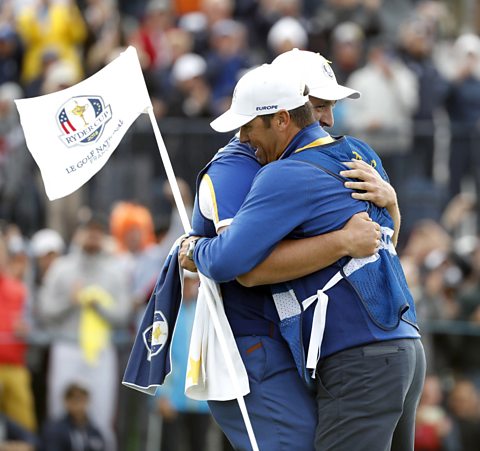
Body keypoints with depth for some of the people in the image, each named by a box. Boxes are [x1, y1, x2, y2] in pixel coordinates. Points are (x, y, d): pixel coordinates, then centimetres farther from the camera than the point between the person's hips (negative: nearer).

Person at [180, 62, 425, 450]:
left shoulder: (286, 177, -11)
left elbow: (228, 262, -16)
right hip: (407, 347, 9)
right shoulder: (360, 154, 15)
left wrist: (196, 249, 5)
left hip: (359, 363, -9)